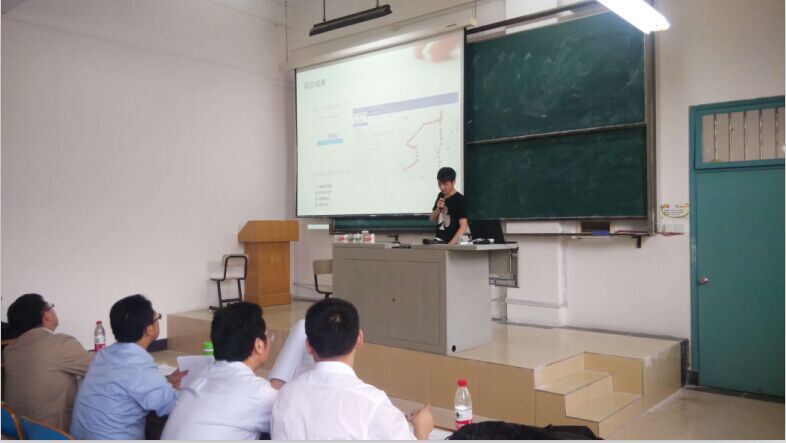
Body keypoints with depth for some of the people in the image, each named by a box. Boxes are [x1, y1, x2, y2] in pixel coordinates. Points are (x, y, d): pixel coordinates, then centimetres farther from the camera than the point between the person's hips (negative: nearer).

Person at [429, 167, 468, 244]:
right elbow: (432, 219, 15)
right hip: (439, 241, 7)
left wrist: (451, 244, -31)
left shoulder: (460, 200, -13)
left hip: (453, 243, -7)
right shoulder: (441, 196, 8)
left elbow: (463, 226, -19)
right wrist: (438, 209, -5)